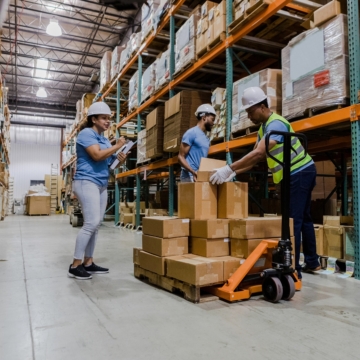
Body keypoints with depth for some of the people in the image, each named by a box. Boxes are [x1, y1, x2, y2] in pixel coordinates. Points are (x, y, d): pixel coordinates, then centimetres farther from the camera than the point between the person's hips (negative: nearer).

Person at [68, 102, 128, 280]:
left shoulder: (104, 139, 20)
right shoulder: (86, 134, -7)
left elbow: (107, 162, 21)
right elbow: (97, 155, -22)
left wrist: (118, 159, 1)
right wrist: (117, 146, -11)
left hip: (101, 185, 9)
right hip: (86, 182, -9)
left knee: (95, 225, 7)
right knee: (91, 223, -15)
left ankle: (88, 262, 14)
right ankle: (75, 265, -7)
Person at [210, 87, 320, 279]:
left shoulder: (276, 124, -22)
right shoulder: (264, 127, 10)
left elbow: (258, 153, -37)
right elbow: (255, 157, 7)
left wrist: (229, 168, -39)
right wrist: (234, 173, -5)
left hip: (300, 173, -10)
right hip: (298, 174, 10)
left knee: (293, 220, -10)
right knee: (302, 218, 16)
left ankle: (292, 269, -5)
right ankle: (312, 262, 29)